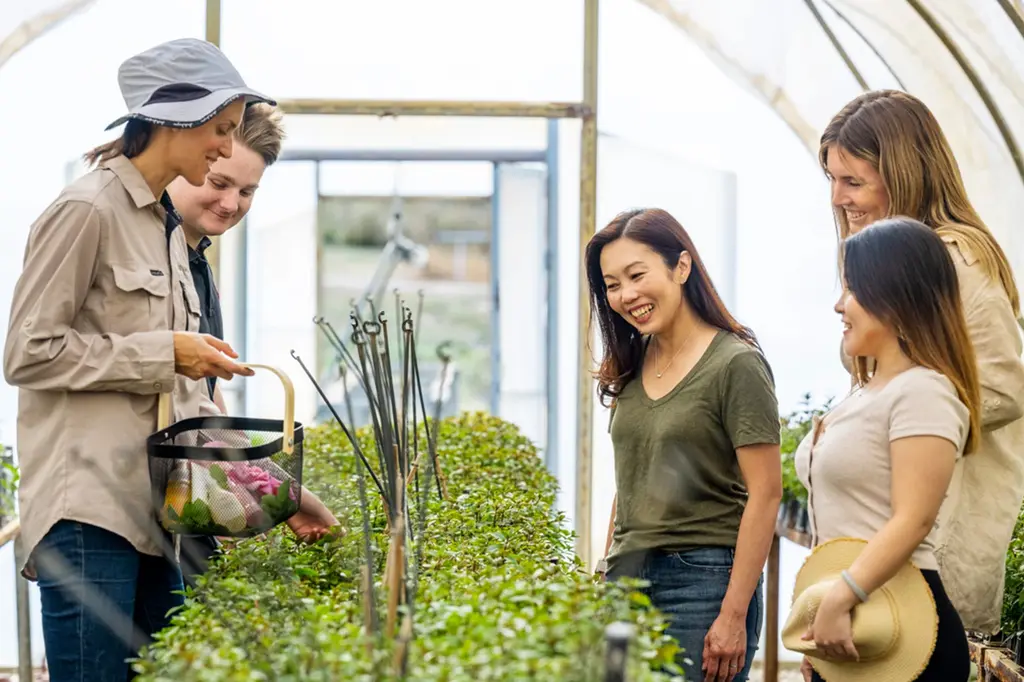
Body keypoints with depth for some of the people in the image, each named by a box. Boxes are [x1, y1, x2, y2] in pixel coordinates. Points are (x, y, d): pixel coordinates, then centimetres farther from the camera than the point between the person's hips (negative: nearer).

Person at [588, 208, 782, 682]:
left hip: (702, 579, -6)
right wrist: (604, 582, 14)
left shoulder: (735, 364, -9)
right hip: (627, 577, 6)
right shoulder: (630, 368, 12)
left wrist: (733, 616, -16)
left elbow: (764, 493, -12)